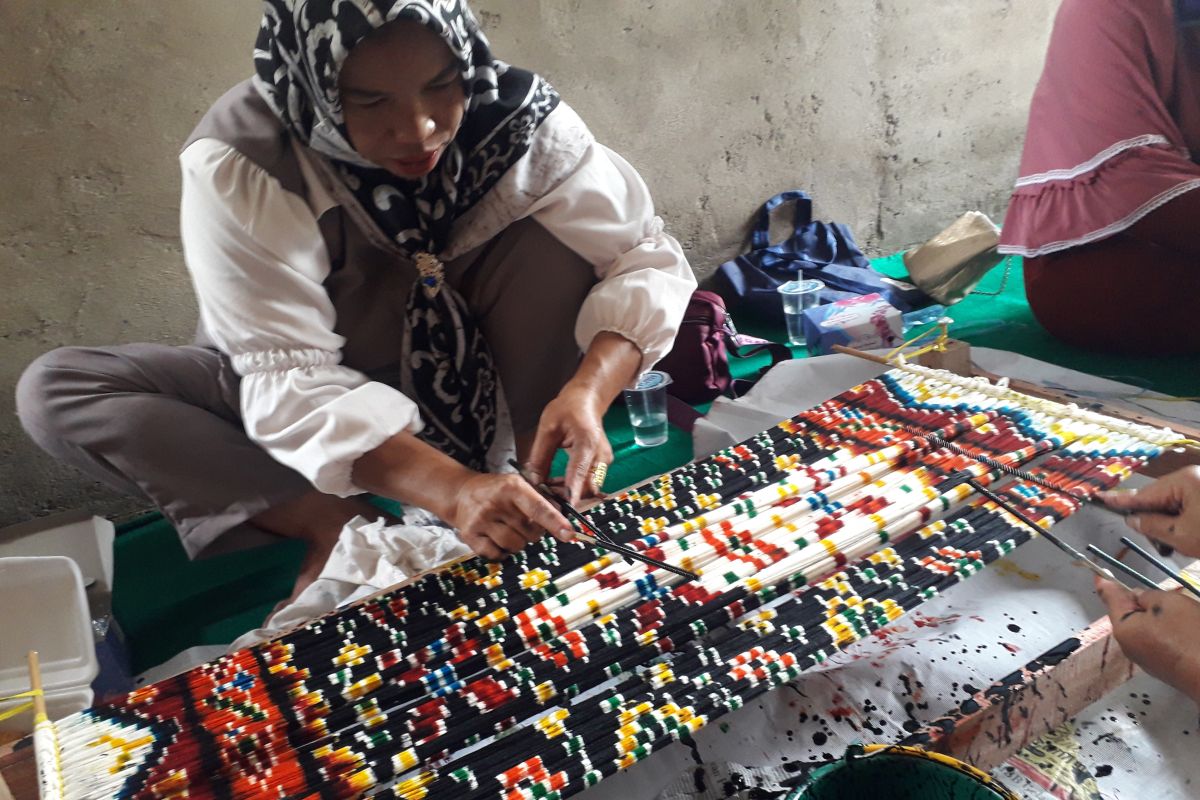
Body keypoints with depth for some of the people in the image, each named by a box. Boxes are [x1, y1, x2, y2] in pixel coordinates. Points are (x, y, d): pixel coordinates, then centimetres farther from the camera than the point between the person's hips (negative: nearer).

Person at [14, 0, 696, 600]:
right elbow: (291, 382, -32)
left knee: (553, 237, -24)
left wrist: (587, 392, -40)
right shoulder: (238, 164, -27)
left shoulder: (513, 113, -21)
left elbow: (647, 255, -20)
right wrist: (451, 489, -48)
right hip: (316, 392, 0)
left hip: (469, 379, 1)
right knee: (53, 388, -19)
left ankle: (551, 506, -19)